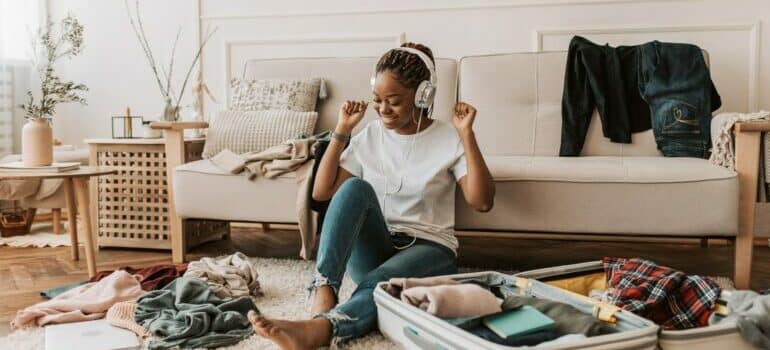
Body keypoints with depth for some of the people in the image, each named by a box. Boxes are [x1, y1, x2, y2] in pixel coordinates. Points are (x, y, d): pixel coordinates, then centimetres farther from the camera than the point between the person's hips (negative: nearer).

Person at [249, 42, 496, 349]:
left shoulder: (448, 139, -2)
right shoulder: (369, 136, 7)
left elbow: (482, 202, -14)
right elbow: (321, 192, 3)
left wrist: (467, 135, -18)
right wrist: (341, 131, -2)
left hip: (427, 249, -2)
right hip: (372, 250, 3)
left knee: (383, 281, -39)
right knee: (356, 187, -29)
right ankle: (323, 289, -44)